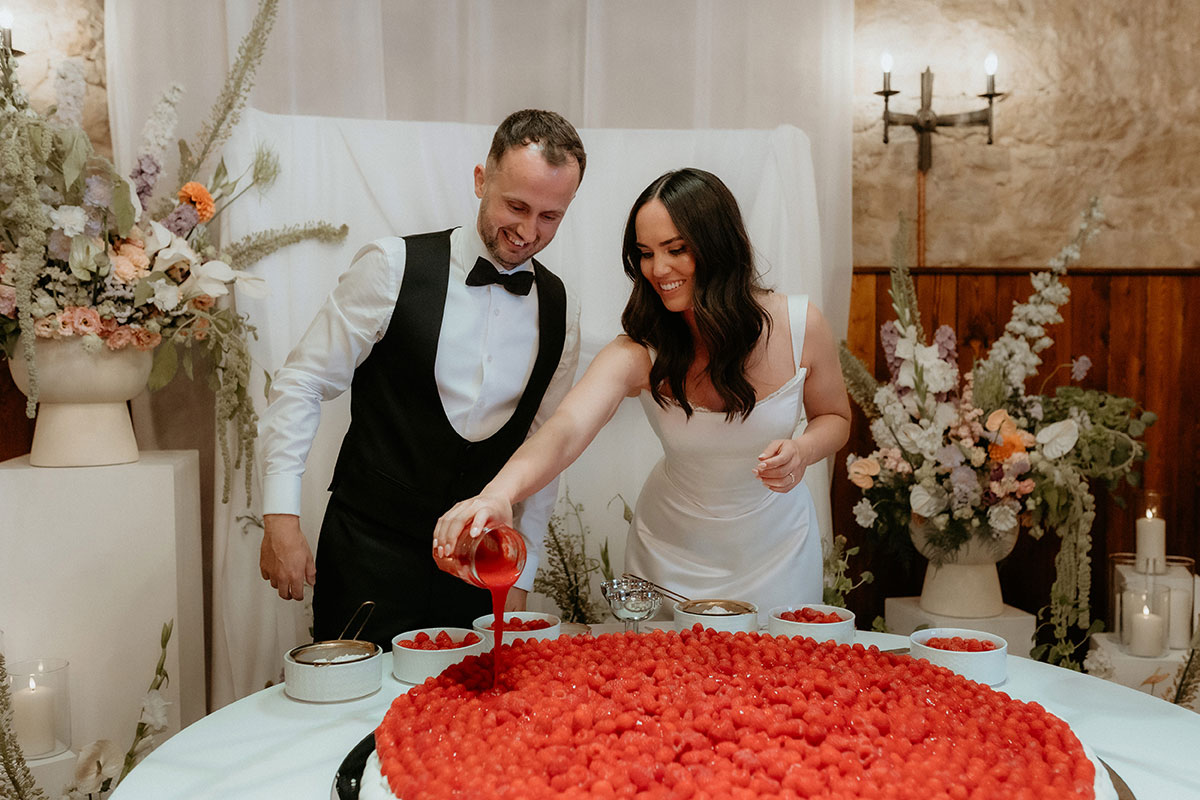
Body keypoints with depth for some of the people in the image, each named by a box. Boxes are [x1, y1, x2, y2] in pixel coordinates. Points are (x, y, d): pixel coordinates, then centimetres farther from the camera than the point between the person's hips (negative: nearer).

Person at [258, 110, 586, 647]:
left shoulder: (559, 310, 4)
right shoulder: (394, 268, -10)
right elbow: (302, 385, -6)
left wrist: (520, 576, 9)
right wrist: (281, 517, -12)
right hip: (368, 556, -3)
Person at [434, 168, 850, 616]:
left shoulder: (800, 325, -17)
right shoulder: (638, 353, -23)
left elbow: (834, 417, 1)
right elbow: (565, 430, -39)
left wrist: (802, 450, -22)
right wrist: (497, 495, -59)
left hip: (776, 550, 1)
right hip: (673, 556, -1)